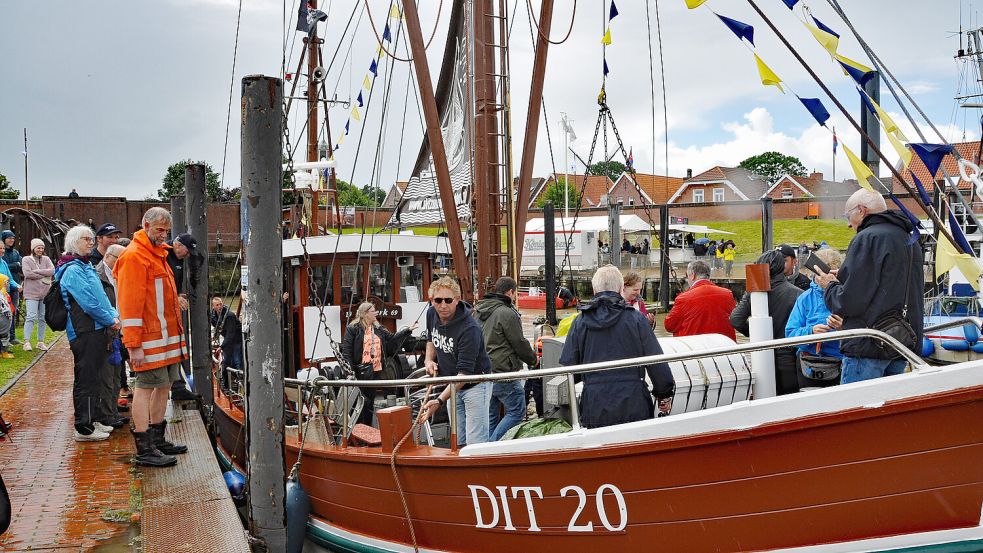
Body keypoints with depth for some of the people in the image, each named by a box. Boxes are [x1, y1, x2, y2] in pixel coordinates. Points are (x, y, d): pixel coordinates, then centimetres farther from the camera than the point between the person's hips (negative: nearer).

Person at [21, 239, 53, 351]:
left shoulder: (46, 259, 12)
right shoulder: (27, 259, 2)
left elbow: (52, 270, -4)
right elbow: (27, 273, -12)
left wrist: (36, 271, -11)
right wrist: (44, 275, -10)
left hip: (45, 293, 4)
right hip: (32, 293, -4)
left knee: (43, 318, 7)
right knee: (31, 317, -11)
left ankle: (40, 342, 14)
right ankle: (26, 342, -8)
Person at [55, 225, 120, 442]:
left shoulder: (86, 266, 18)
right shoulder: (72, 269, -13)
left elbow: (101, 295, 18)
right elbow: (88, 301, -18)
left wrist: (114, 315, 4)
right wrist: (110, 320, -11)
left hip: (97, 330, 10)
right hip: (84, 332, -10)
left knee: (97, 376, 16)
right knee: (86, 378, -4)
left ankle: (93, 419, 26)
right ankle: (84, 428, 2)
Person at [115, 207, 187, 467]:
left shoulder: (158, 253, 19)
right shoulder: (135, 256, -12)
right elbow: (130, 303, -17)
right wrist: (134, 344, -20)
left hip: (167, 335, 10)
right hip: (150, 338, -10)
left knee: (163, 385, 15)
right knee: (146, 387, -5)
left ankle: (157, 439, 26)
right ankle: (145, 450, 0)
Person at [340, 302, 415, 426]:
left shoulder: (378, 328, 15)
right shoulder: (353, 328, -6)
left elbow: (392, 338, 20)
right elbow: (346, 349, -9)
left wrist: (408, 330, 15)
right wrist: (349, 367, -17)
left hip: (376, 370, 7)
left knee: (371, 399, 12)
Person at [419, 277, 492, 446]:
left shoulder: (469, 328, -29)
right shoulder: (431, 314, -5)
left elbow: (465, 372, -32)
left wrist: (440, 400, -39)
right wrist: (429, 360, -1)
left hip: (475, 384, -7)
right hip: (453, 385, 7)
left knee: (475, 443, -10)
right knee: (458, 442, 12)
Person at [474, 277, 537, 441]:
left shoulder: (478, 311, 12)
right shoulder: (507, 313, -14)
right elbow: (519, 343, -10)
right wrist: (533, 359, 8)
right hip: (503, 373, -9)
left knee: (491, 415, 16)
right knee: (516, 412, 0)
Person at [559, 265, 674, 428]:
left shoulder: (580, 322, 1)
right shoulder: (636, 319, -3)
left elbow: (567, 365, 4)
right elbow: (656, 362, 0)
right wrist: (665, 395, 13)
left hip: (595, 409, 1)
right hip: (633, 405, -1)